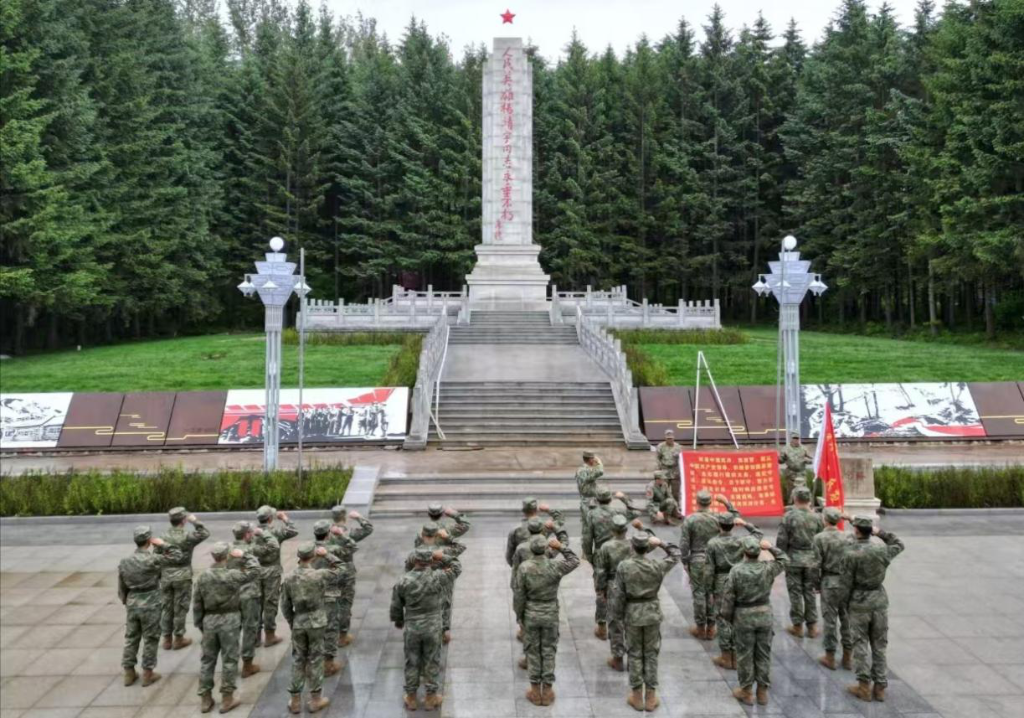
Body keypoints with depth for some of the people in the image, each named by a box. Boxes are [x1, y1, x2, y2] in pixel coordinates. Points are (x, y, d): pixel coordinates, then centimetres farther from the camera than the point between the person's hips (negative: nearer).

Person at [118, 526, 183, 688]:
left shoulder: (124, 562, 0)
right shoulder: (152, 560, -17)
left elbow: (121, 588, 7)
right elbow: (177, 556, -9)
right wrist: (162, 545, -3)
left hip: (132, 605, 5)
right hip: (150, 605, -5)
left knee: (131, 638, 16)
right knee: (150, 640, 8)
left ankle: (129, 673, 24)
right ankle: (147, 674, 15)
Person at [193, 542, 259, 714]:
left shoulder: (203, 576, -2)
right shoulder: (232, 575, -14)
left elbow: (197, 603, 4)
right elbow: (255, 571, -2)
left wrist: (199, 624, 14)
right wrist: (243, 555, 5)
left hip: (209, 620, 4)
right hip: (229, 620, -4)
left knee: (207, 659, 13)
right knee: (229, 659, 6)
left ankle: (205, 698, 20)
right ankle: (227, 698, 10)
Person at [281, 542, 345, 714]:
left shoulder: (289, 578, -5)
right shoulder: (319, 575, -16)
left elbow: (285, 606, 2)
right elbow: (340, 568, 0)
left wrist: (291, 623, 15)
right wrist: (326, 554, -1)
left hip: (298, 623, 3)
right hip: (316, 622, -3)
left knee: (298, 661, 13)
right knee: (315, 660, 8)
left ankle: (295, 701, 19)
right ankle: (315, 700, 17)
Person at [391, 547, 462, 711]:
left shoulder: (403, 581, -12)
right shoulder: (437, 577, -16)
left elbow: (396, 605, 0)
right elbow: (457, 568, 0)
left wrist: (398, 621, 17)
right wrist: (442, 557, 1)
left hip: (411, 627, 1)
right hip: (432, 627, -1)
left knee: (412, 662, 15)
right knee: (432, 662, 14)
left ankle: (411, 698, 28)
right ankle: (431, 697, 25)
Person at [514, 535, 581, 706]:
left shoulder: (524, 568, -15)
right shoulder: (555, 566, -14)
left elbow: (519, 595, -9)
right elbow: (575, 561, 5)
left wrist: (518, 615, 3)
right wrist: (561, 547, -4)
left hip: (531, 614, 0)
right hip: (550, 614, 0)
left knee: (533, 651, 11)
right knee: (549, 651, 11)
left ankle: (535, 692, 19)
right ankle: (547, 691, 18)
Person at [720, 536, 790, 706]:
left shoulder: (736, 570, -16)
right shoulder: (767, 568, -9)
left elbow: (728, 596, -10)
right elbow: (784, 560, 12)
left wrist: (728, 616, 3)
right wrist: (771, 548, 2)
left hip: (743, 617, -3)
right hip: (764, 615, 3)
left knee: (745, 655, 9)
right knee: (764, 654, 13)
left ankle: (746, 691, 19)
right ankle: (763, 692, 22)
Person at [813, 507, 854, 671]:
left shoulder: (819, 538, -11)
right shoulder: (848, 537, -2)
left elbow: (817, 563, -11)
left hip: (829, 582, -3)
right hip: (848, 581, 3)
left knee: (830, 620, 7)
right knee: (847, 619, 12)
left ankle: (830, 657, 15)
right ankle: (848, 657, 21)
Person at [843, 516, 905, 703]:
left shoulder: (851, 554, -16)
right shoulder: (881, 551, -5)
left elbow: (848, 581, -12)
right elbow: (899, 545, 16)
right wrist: (881, 533, 11)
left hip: (859, 601, -3)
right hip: (880, 600, 3)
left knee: (860, 644, 7)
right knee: (879, 645, 12)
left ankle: (864, 686, 7)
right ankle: (880, 686, 16)